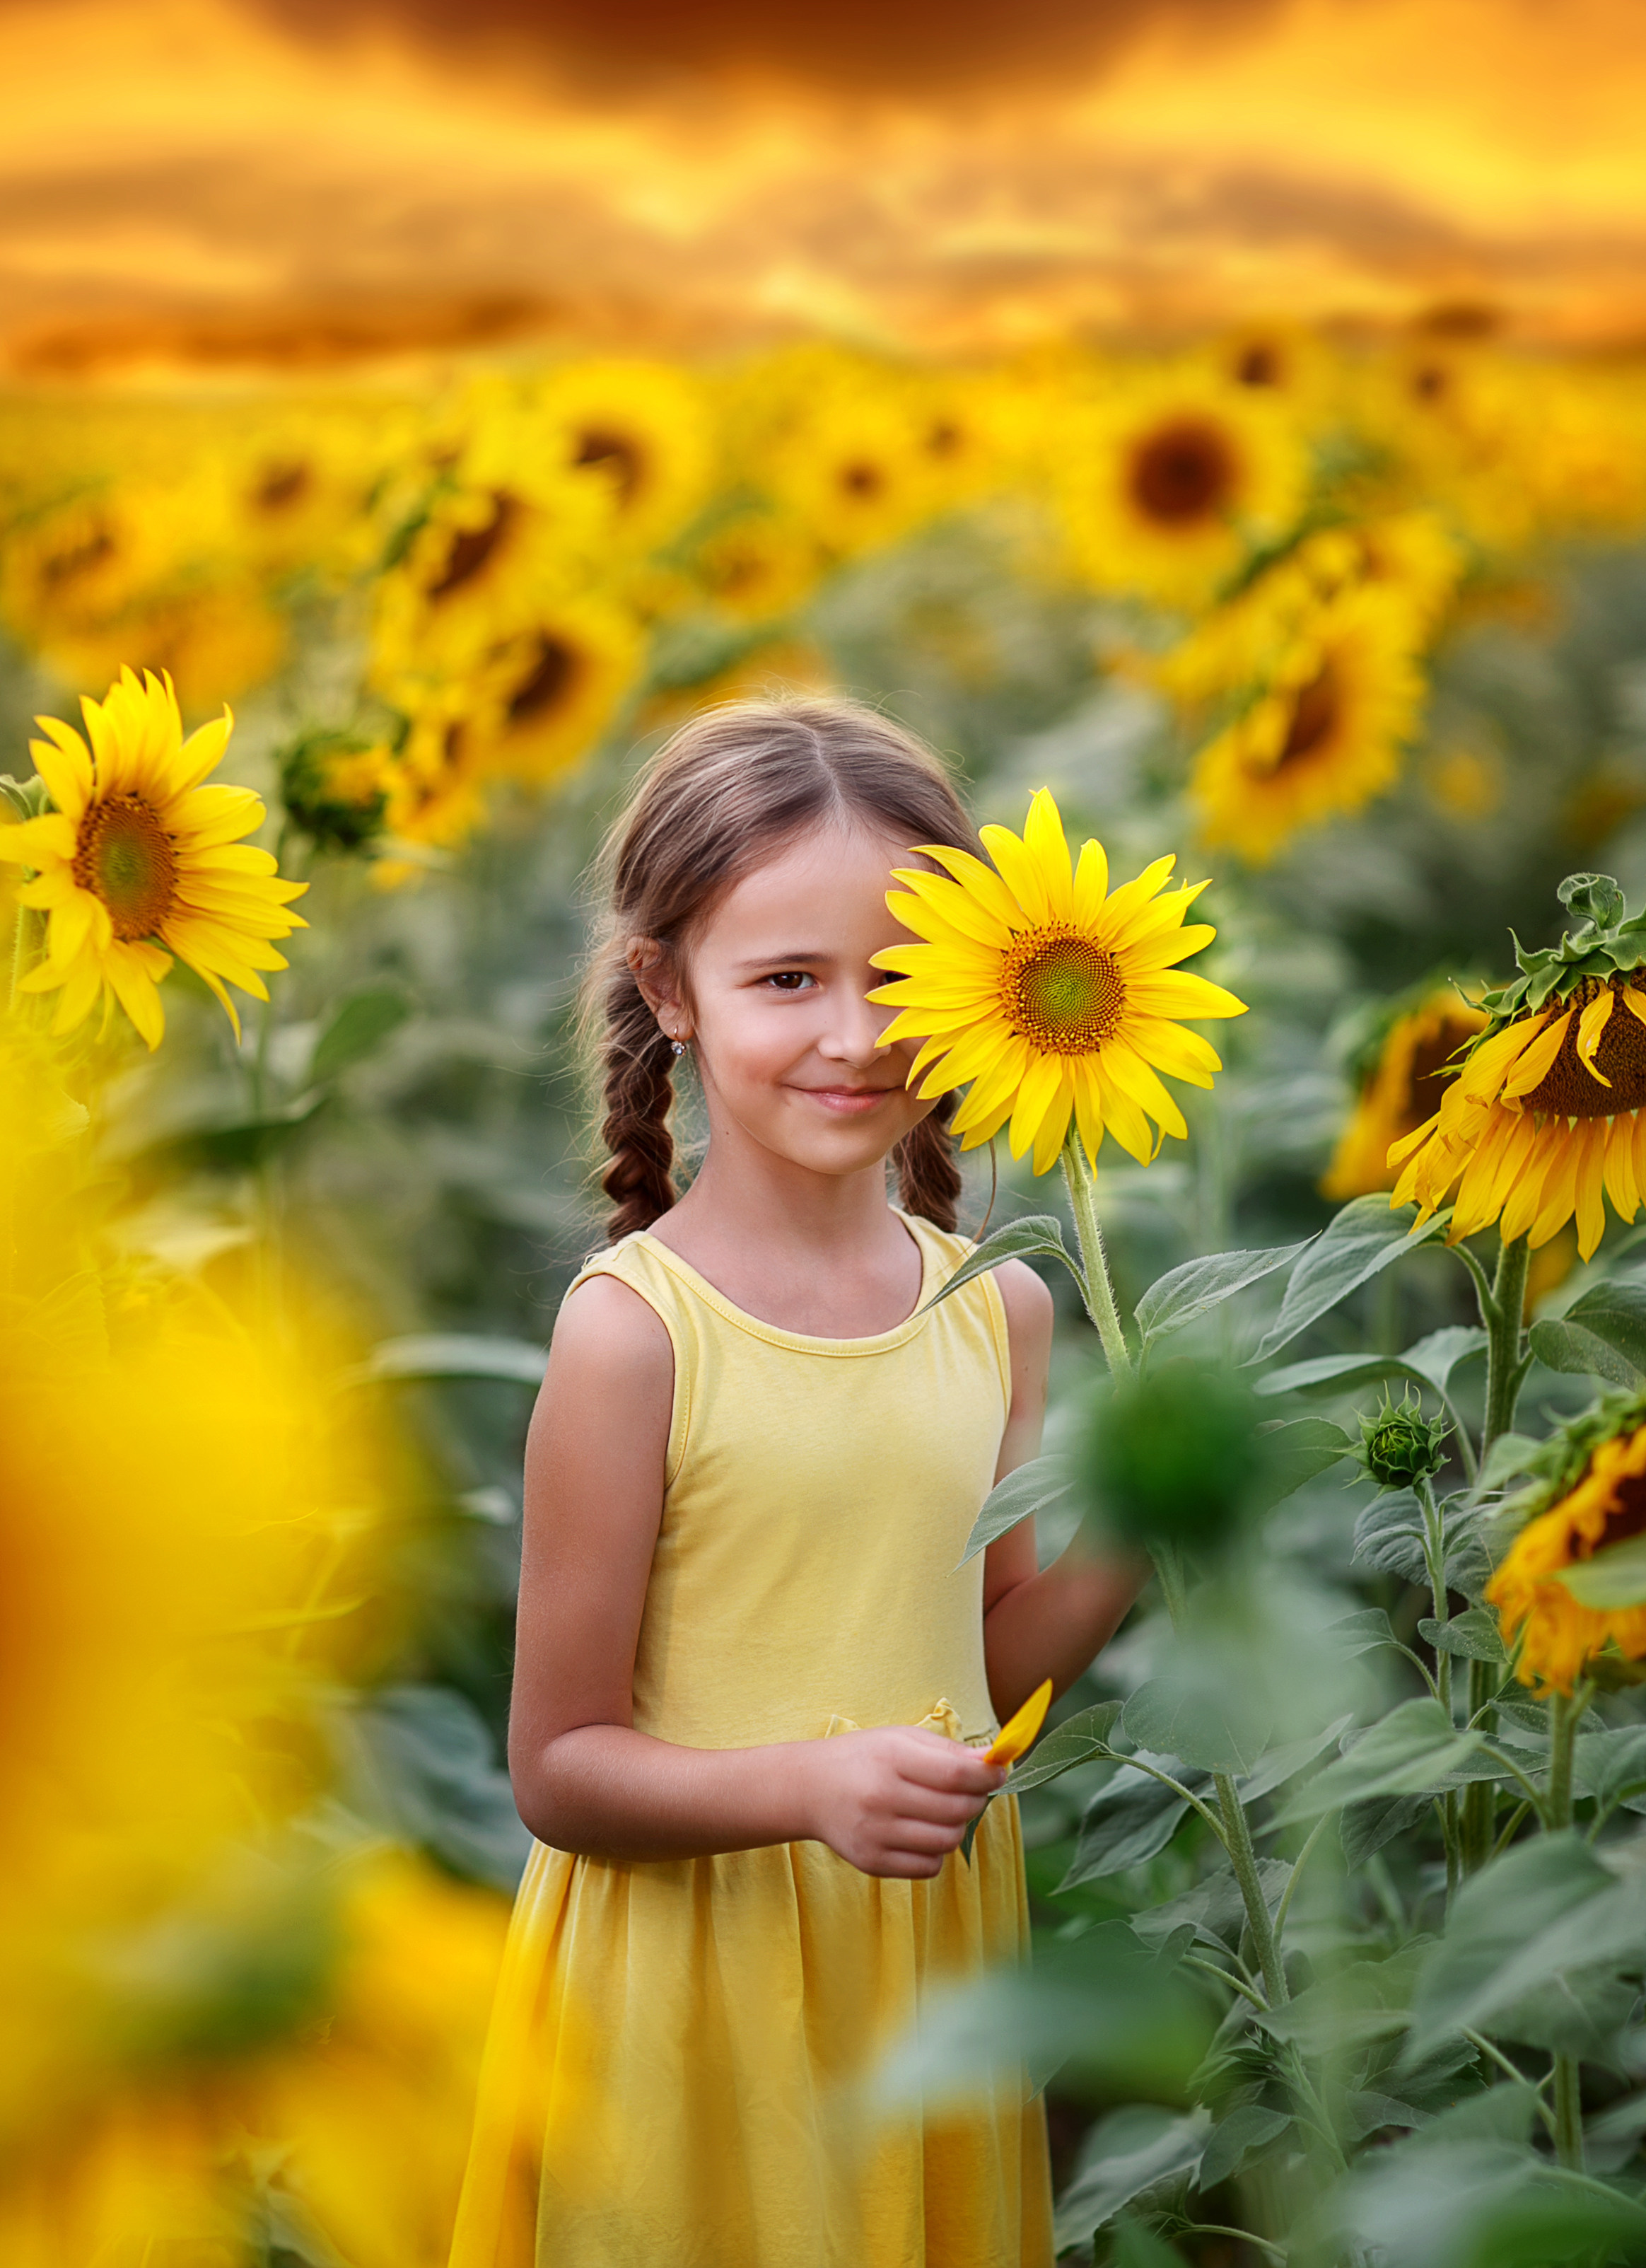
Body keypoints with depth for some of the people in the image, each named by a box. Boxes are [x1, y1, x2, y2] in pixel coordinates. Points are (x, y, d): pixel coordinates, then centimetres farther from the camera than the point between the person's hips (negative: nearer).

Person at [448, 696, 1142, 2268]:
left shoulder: (1002, 1312, 1)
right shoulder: (635, 1326, -15)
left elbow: (992, 1674, 9)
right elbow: (558, 1767, -12)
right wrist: (810, 1786, -27)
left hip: (936, 1955, 5)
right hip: (696, 1978, -5)